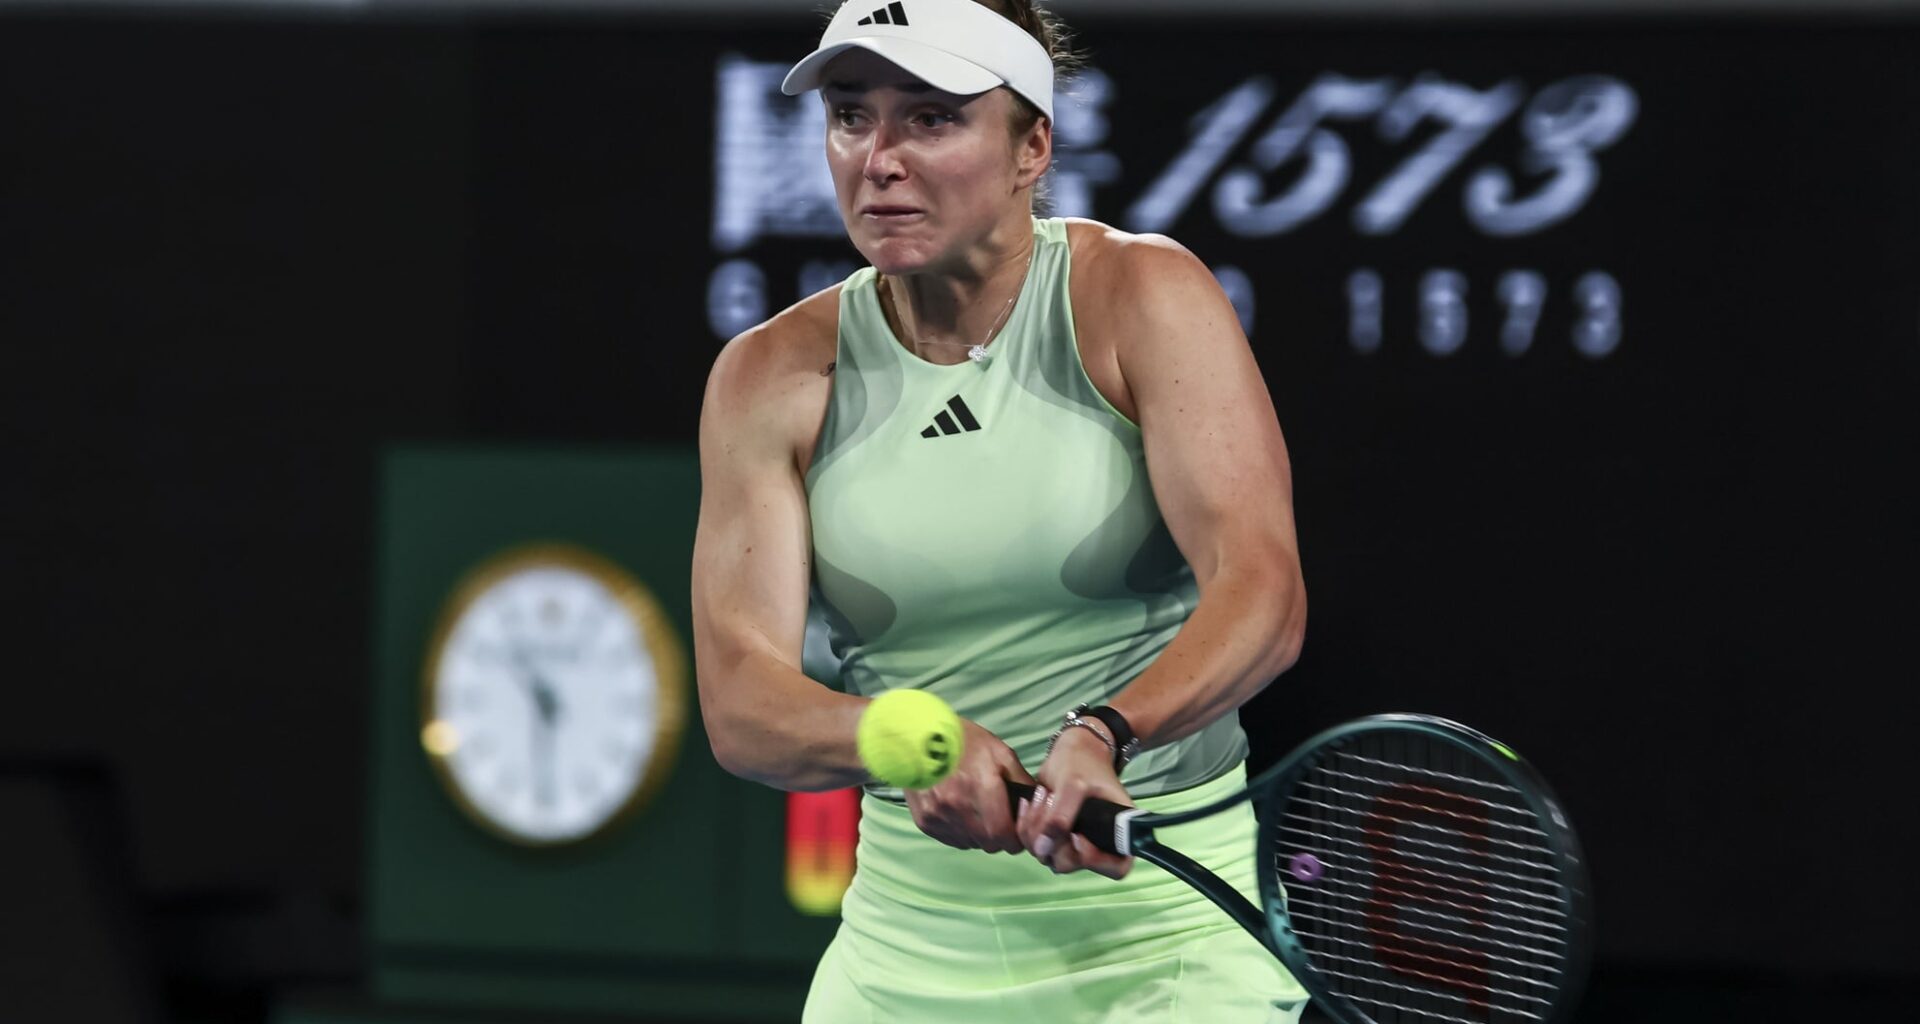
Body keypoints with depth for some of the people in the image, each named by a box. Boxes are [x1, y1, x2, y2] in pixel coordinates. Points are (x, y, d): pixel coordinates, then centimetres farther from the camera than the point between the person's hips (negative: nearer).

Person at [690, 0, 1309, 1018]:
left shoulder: (1140, 296, -7)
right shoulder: (772, 379, 0)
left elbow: (1261, 592, -19)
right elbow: (739, 703, -8)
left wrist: (1100, 735, -37)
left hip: (1166, 923, -3)